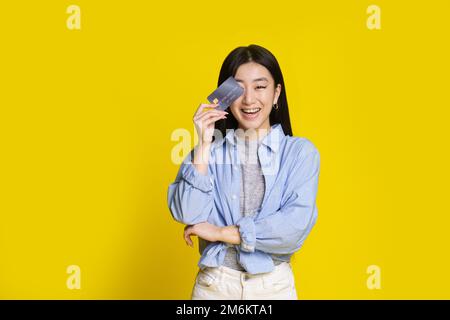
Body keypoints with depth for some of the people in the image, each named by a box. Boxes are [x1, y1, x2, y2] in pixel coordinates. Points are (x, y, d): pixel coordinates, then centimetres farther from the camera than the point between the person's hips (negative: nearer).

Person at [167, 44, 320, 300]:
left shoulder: (301, 152, -5)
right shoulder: (210, 150, -1)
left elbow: (296, 226, -16)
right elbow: (189, 216, -12)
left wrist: (221, 233, -12)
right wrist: (204, 145, -15)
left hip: (274, 285, 0)